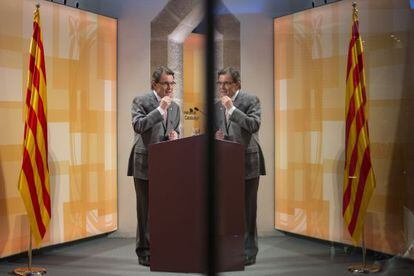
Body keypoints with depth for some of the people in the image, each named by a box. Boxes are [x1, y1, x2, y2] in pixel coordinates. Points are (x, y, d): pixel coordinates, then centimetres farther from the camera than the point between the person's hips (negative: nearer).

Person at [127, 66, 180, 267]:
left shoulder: (175, 107, 15)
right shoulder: (141, 101, -3)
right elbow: (138, 126, -17)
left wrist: (175, 136, -1)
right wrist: (160, 109, -19)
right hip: (145, 163, -5)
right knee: (146, 210, 1)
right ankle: (145, 252, 12)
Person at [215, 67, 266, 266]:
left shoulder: (251, 100, -4)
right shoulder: (217, 105, 13)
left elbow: (254, 125, -18)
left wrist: (232, 108, -20)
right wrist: (216, 136, -3)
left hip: (247, 162, -5)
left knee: (247, 209, 0)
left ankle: (248, 252, 11)